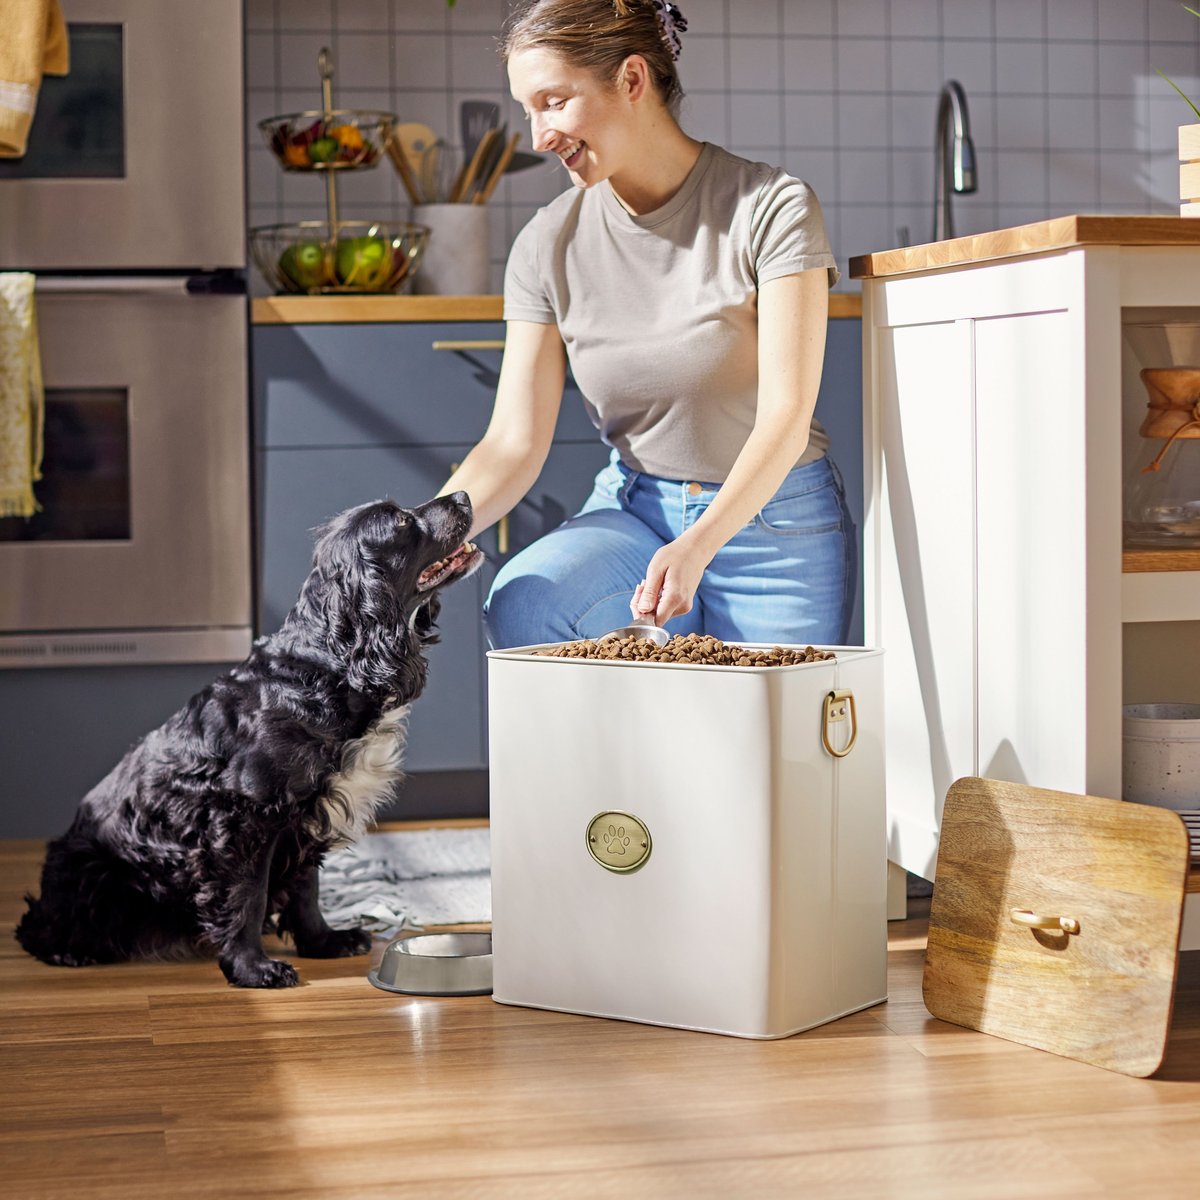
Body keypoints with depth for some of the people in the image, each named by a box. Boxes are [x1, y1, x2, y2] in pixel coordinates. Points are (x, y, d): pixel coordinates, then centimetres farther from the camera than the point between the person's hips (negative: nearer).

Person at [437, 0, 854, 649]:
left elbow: (785, 416, -21)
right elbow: (515, 442, -6)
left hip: (776, 524, -2)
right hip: (634, 511, 2)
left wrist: (696, 547, -37)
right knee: (520, 604, -26)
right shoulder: (548, 244, -4)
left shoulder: (772, 208, -15)